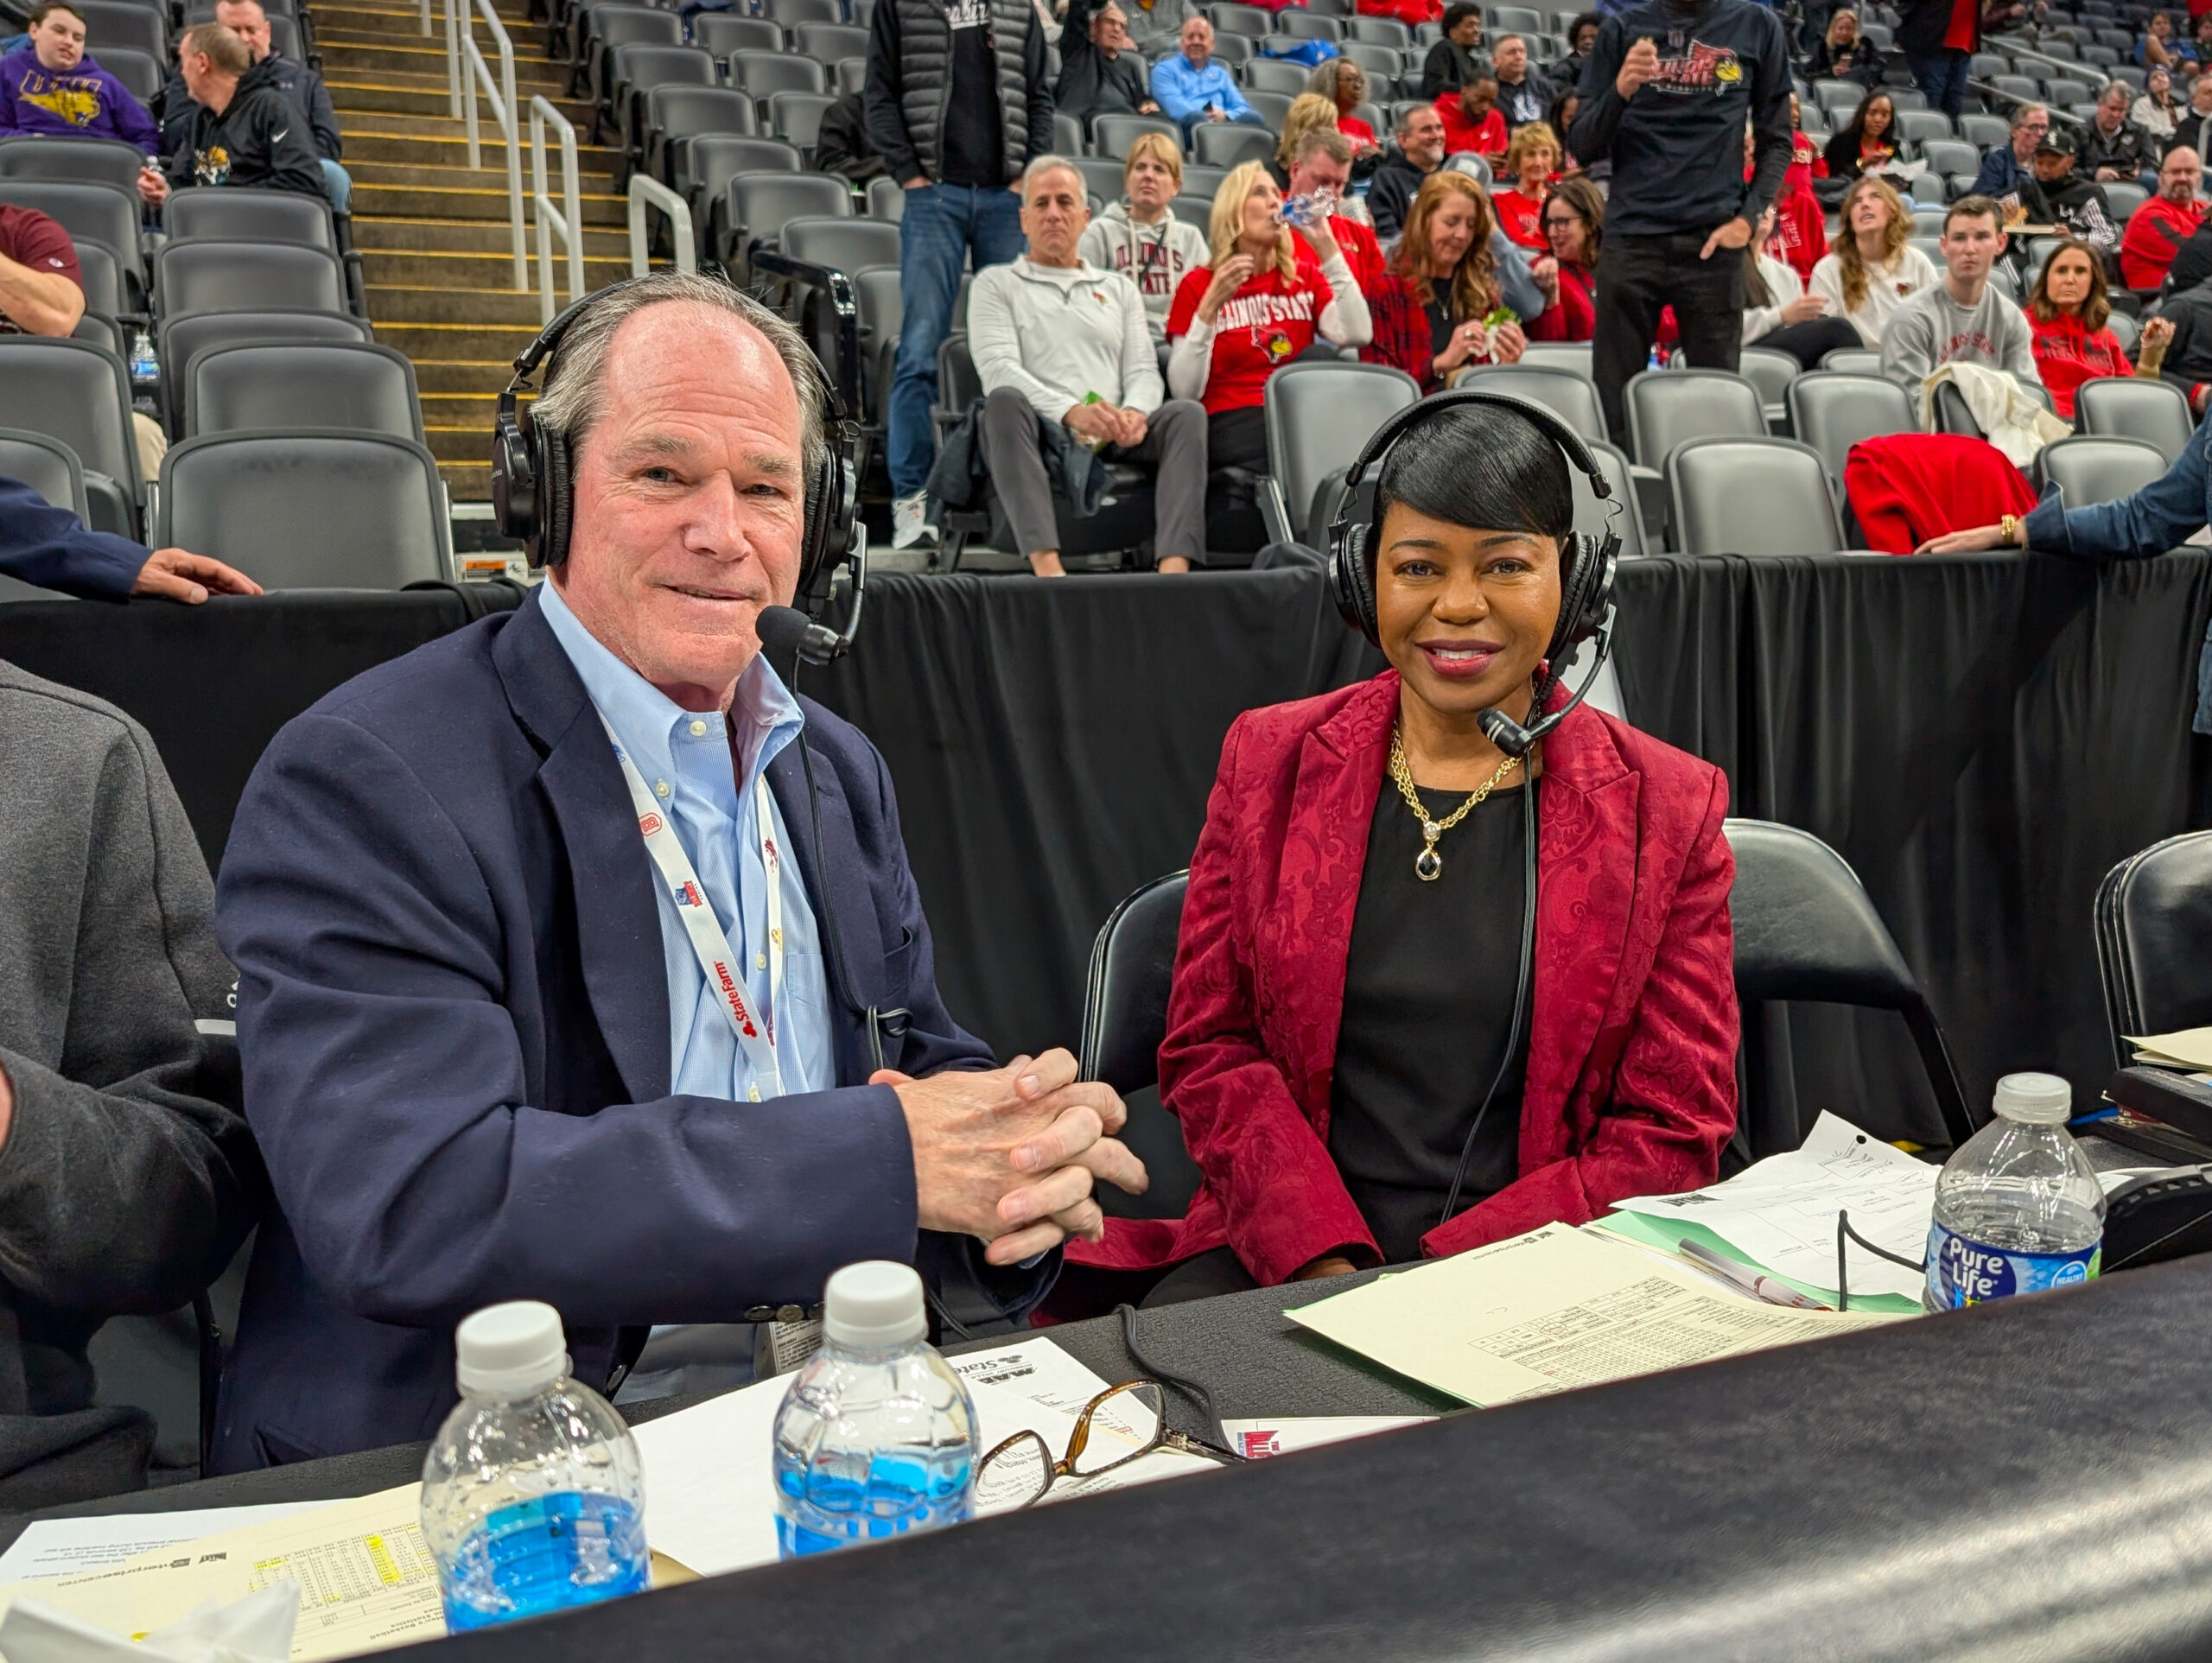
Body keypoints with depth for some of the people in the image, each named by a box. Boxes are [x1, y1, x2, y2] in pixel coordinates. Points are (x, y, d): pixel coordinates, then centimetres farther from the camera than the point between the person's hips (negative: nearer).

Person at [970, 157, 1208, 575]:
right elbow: (998, 368, -1)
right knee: (1005, 399, -35)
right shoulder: (996, 283, 17)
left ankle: (1175, 567, -44)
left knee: (1186, 412, -24)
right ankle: (1047, 567, -50)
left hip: (1114, 438, 3)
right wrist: (1071, 411, -18)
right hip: (1037, 433, -3)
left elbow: (1143, 370, 15)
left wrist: (1135, 413, -12)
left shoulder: (1119, 288, 28)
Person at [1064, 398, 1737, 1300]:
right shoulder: (1269, 761, 7)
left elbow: (1674, 1130, 0)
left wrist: (1450, 1276, -13)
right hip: (1276, 1256, 2)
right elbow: (1209, 1048, 4)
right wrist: (1327, 1261, -11)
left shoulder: (1667, 809, 3)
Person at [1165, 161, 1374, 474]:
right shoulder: (1198, 285, 8)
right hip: (1233, 421, -4)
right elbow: (1184, 393, -4)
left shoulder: (1305, 276, 19)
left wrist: (1327, 248, 0)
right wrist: (1210, 306, -12)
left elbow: (1357, 335, -2)